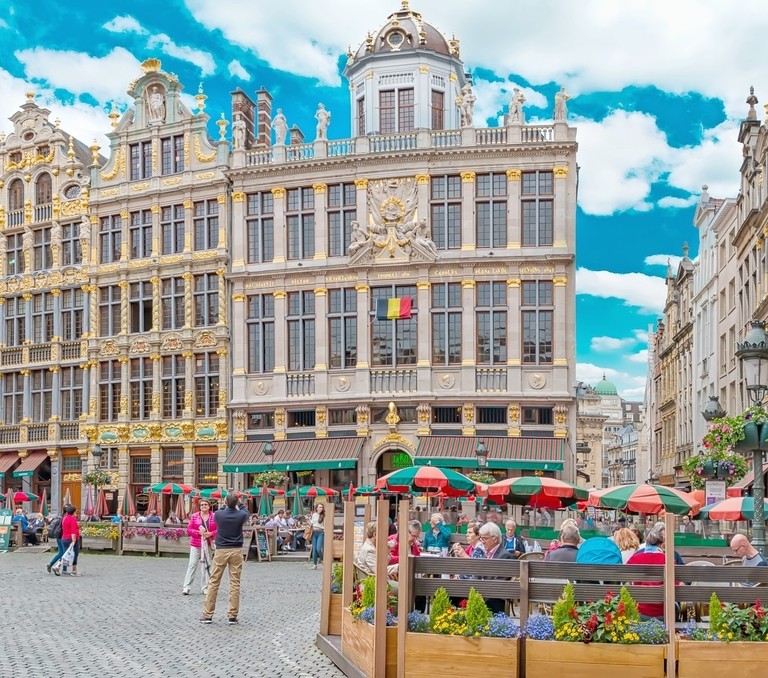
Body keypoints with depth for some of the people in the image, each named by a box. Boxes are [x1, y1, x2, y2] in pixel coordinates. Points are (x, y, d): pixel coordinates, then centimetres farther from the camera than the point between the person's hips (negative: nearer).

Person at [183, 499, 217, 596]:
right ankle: (186, 587, -2)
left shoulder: (214, 517, 2)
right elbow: (189, 530, 0)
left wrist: (211, 533, -14)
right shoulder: (194, 516, 1)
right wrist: (199, 532, -15)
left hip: (208, 544, 1)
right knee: (192, 565, -3)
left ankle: (206, 588, 13)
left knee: (207, 565, 5)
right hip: (195, 544, -1)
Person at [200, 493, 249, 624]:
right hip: (236, 551, 0)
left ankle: (207, 615, 8)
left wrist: (226, 506, 33)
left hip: (221, 550, 0)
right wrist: (239, 506, 36)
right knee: (235, 583, 3)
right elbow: (246, 512, 19)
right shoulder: (241, 515, -5)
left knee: (213, 583, 6)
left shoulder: (218, 514, -6)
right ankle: (232, 616, 3)